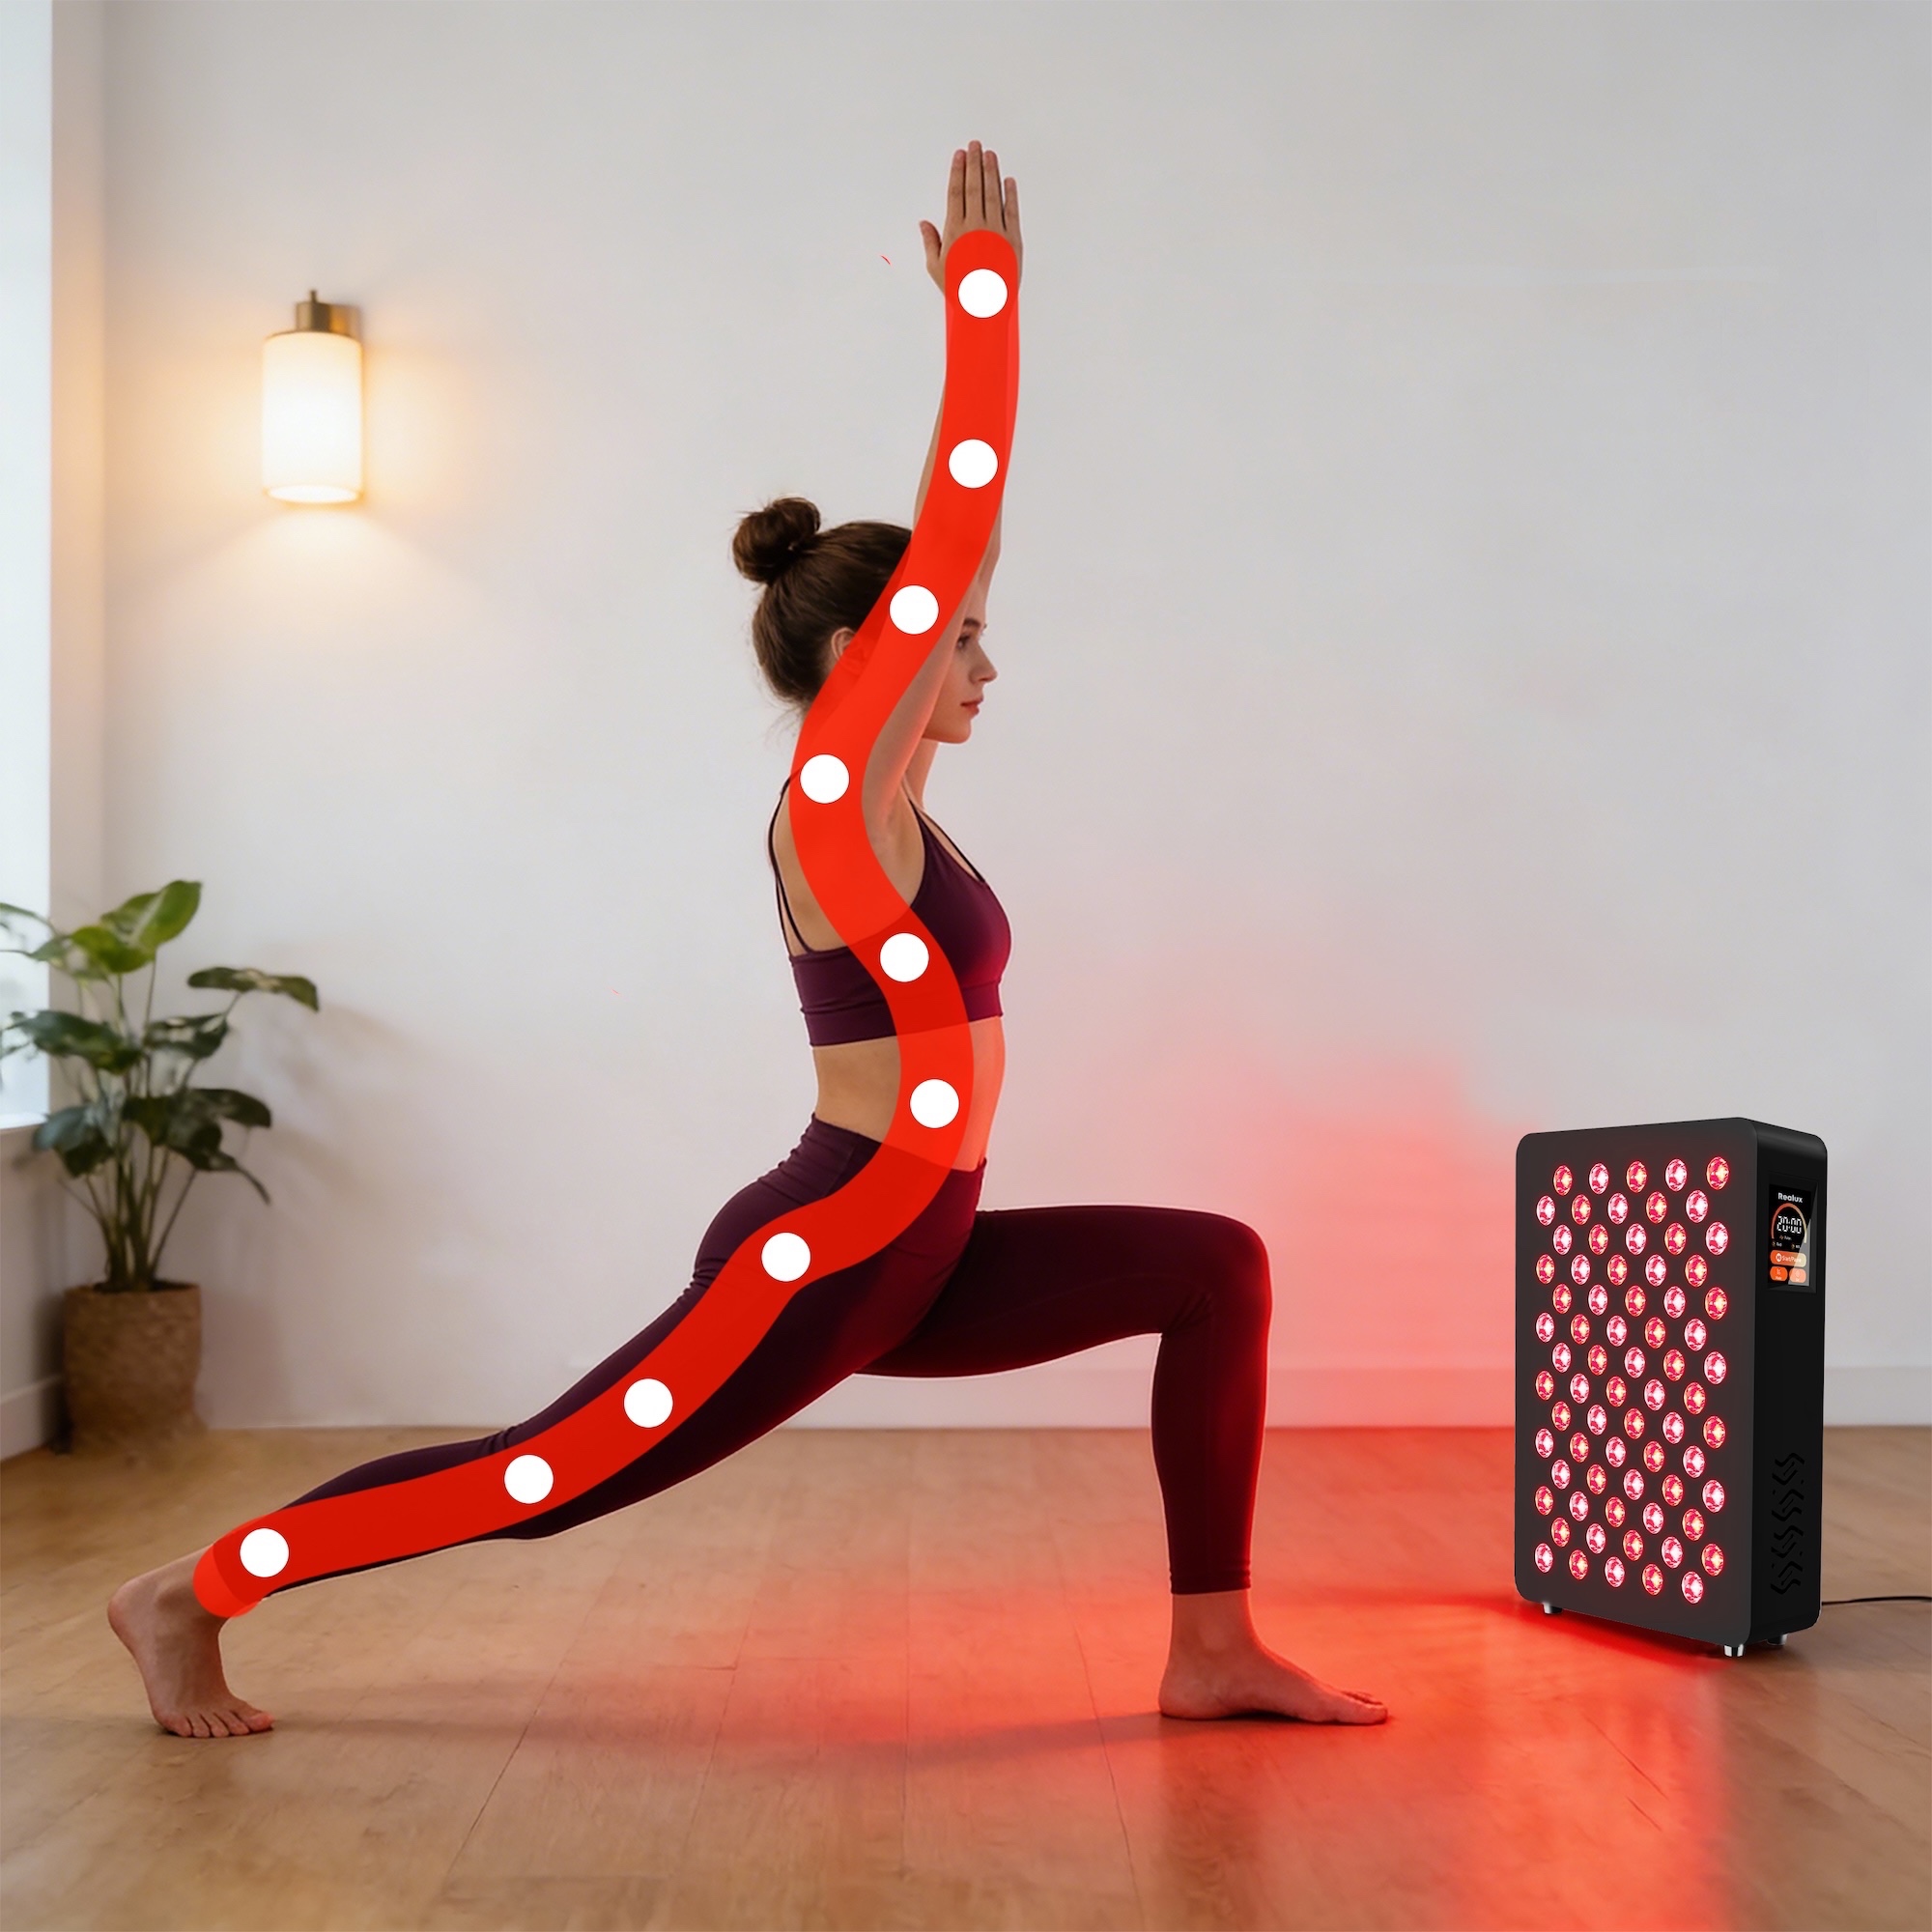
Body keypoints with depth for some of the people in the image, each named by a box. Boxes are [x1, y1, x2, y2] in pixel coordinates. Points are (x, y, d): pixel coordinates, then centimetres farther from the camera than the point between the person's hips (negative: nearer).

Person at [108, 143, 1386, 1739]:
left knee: (1218, 1267, 4)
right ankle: (184, 1594, 16)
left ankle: (1214, 1651, 6)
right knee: (542, 1474, 0)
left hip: (910, 1258, 9)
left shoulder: (884, 803, 10)